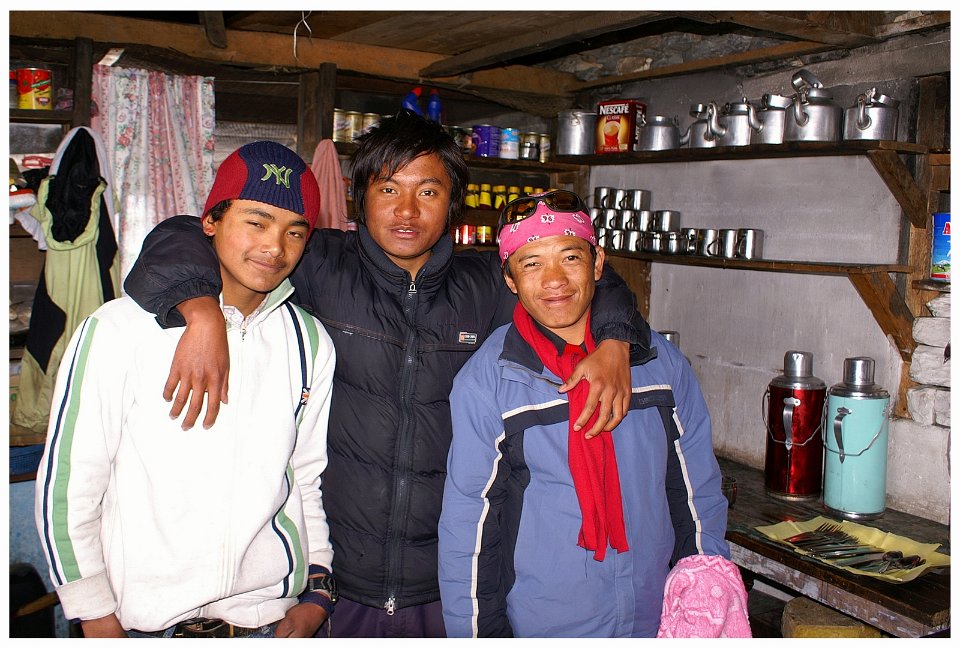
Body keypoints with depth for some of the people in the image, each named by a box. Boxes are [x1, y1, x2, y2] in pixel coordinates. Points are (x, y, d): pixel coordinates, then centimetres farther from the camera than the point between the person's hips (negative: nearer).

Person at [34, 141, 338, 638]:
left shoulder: (309, 342, 1)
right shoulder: (120, 329, -10)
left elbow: (309, 477, 8)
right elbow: (65, 484, -6)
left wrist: (316, 595, 4)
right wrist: (99, 624, -4)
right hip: (145, 622, -2)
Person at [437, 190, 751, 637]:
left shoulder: (660, 361, -4)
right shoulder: (484, 380, -13)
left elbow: (699, 492, 4)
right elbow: (467, 526, -9)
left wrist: (708, 608, 4)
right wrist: (480, 633, -7)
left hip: (657, 623, 3)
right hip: (540, 627, -3)